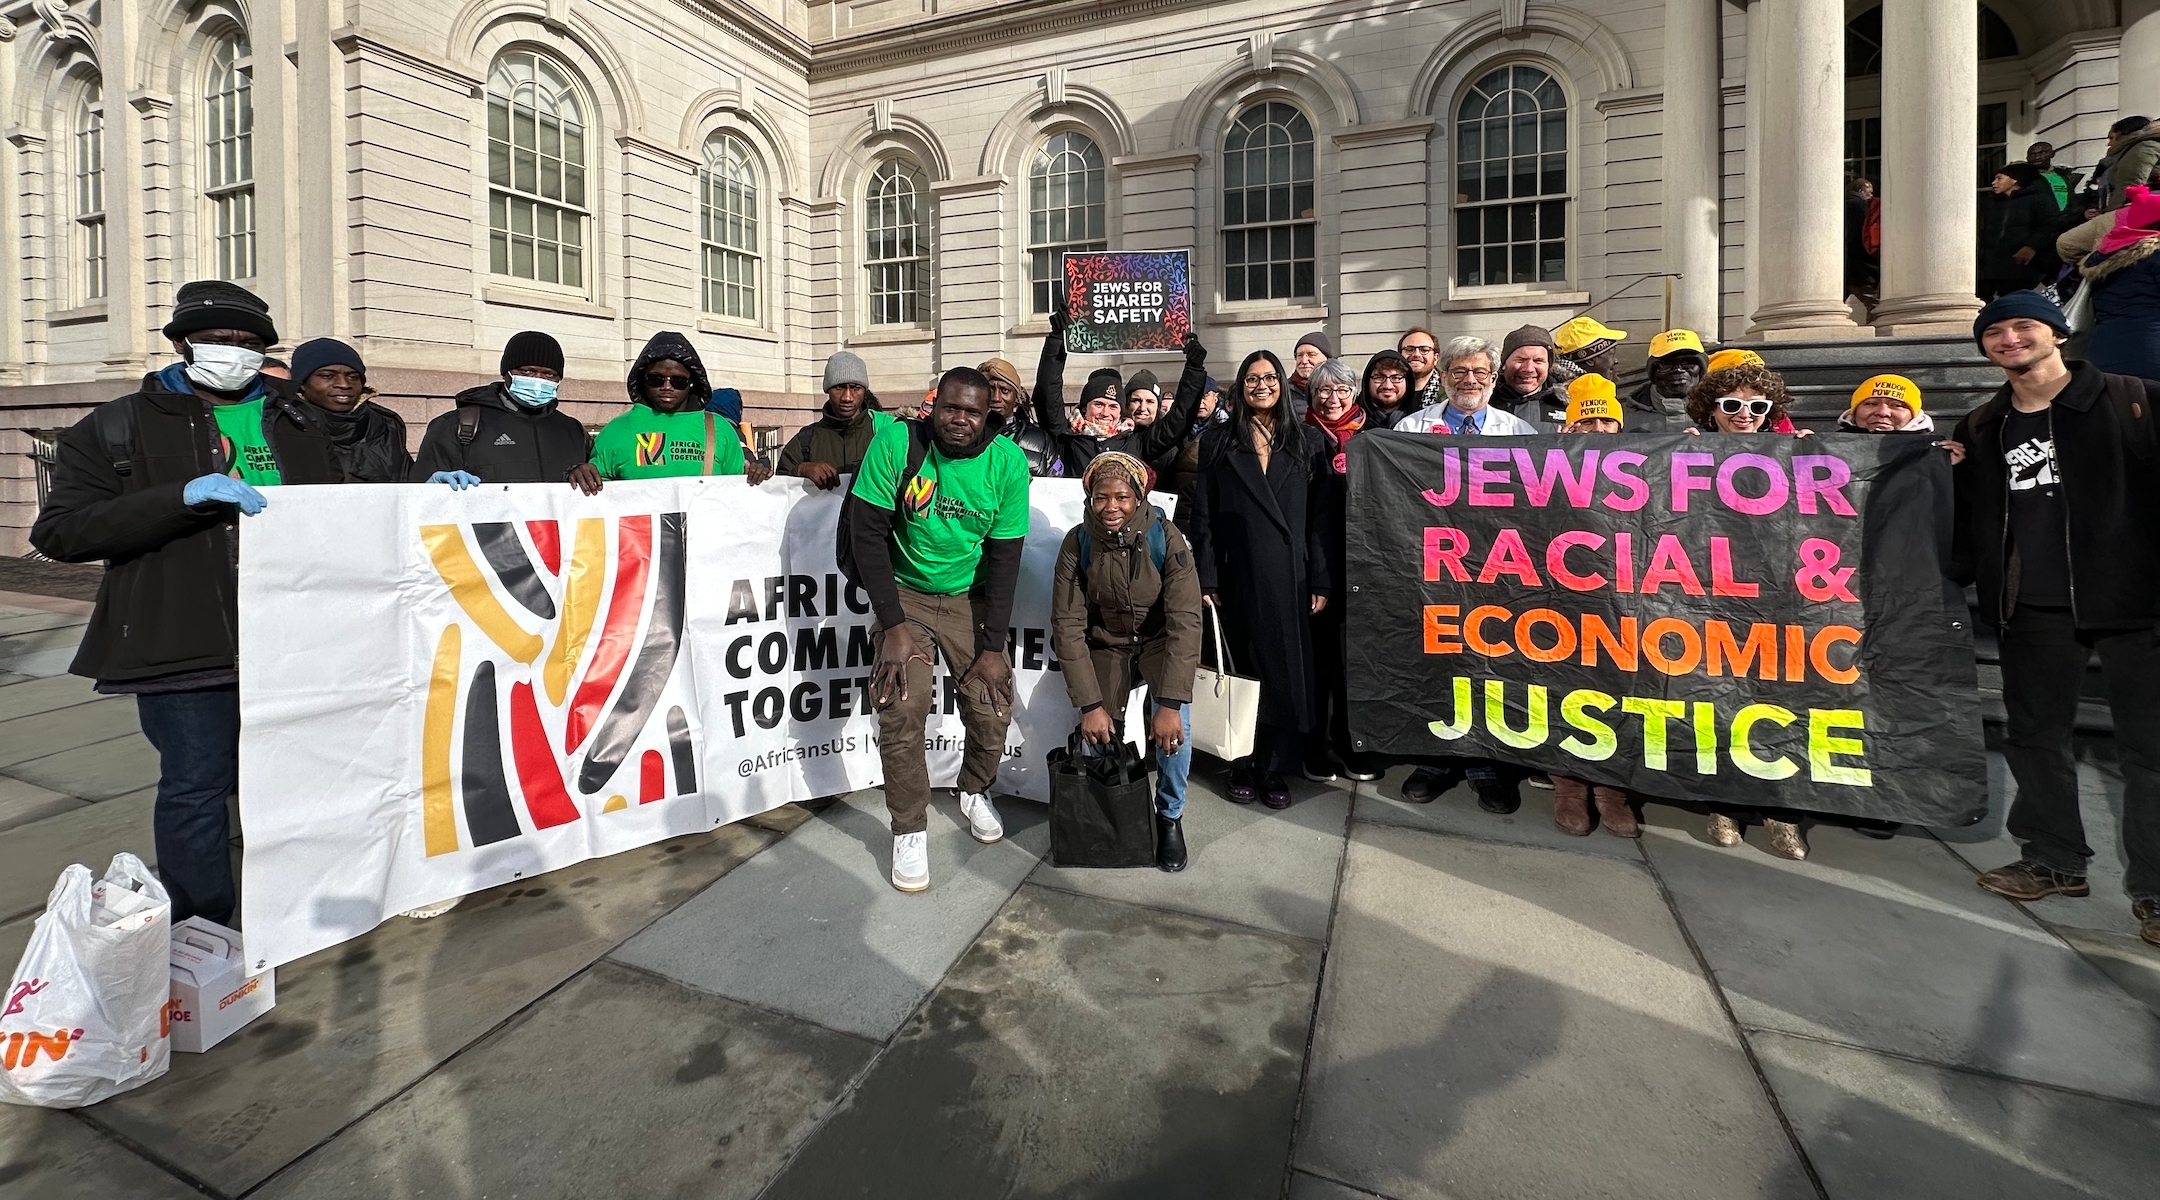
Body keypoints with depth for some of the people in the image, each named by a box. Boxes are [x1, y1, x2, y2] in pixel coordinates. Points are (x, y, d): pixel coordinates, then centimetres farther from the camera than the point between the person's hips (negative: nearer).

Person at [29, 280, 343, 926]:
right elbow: (59, 530, -5)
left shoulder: (293, 425, 15)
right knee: (196, 787, 1)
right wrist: (185, 497, -19)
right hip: (183, 645, -3)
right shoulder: (115, 428, 4)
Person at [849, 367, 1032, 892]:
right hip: (904, 592, -1)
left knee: (992, 709, -7)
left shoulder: (1007, 461, -12)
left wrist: (993, 647, -12)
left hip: (968, 597, 2)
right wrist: (893, 627, -20)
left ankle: (976, 792, 26)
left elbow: (1005, 556, -9)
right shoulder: (896, 442, -17)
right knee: (901, 708, -17)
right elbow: (867, 532, -15)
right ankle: (909, 830, 4)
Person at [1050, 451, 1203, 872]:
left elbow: (1185, 621, -27)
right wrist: (1089, 704, -26)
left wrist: (1169, 703, -36)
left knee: (1173, 722, -27)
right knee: (1099, 735, -19)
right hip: (1105, 645, 1)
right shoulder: (1078, 543, -17)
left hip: (1158, 641, -1)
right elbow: (1067, 625, -17)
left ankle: (1170, 815, -2)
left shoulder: (1166, 538, -22)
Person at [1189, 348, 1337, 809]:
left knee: (1287, 670, 3)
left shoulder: (1306, 443, 10)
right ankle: (1243, 766, 17)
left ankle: (1274, 767, 14)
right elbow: (1203, 516, 2)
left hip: (1291, 577, 1)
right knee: (1241, 669, 5)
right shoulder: (1217, 442, 7)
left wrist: (1321, 581, -2)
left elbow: (1319, 517, 5)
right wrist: (1205, 579, -6)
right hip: (1238, 576, -1)